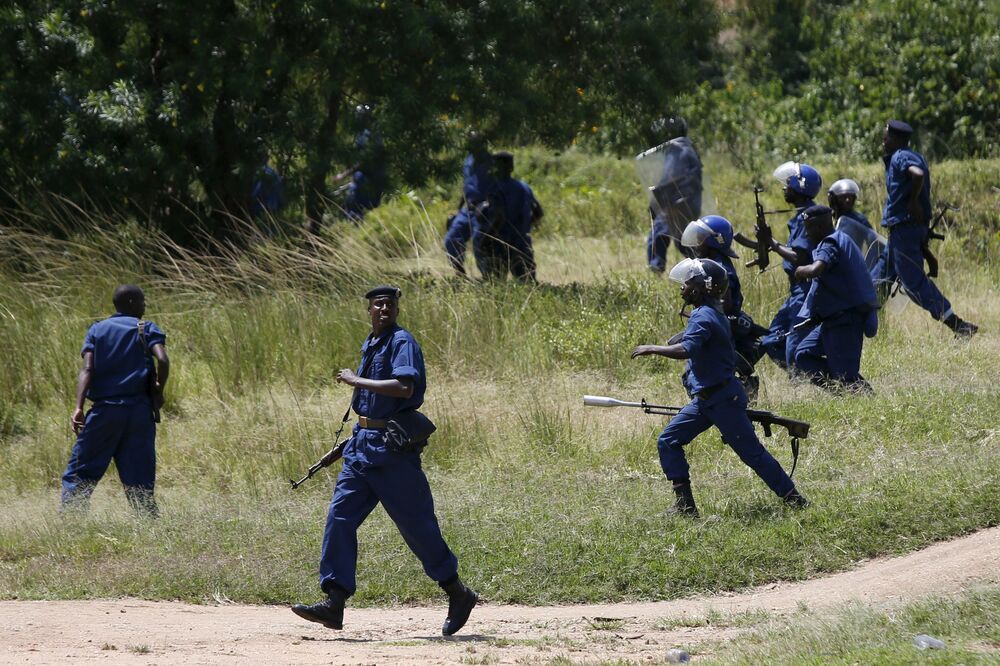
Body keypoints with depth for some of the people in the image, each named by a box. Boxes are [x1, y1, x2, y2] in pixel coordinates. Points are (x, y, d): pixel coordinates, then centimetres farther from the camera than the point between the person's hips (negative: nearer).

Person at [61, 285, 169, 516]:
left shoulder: (97, 330, 11)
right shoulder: (147, 329, 6)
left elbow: (87, 369, -4)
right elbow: (162, 360, -12)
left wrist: (79, 407, -13)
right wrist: (158, 392, 4)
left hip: (104, 409, 0)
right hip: (139, 409, 0)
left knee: (79, 474, 3)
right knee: (139, 480, 5)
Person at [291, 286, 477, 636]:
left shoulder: (402, 342, -11)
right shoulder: (370, 345, 15)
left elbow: (405, 387, -27)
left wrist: (356, 381, -22)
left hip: (392, 449, -8)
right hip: (363, 446, 8)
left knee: (416, 524, -1)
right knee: (340, 516, -3)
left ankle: (458, 594, 14)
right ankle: (334, 603, -6)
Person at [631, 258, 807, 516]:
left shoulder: (703, 316, -19)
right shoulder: (713, 313, 12)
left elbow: (686, 350, -34)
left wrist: (651, 349, -26)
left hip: (722, 398, -10)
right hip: (705, 399, 10)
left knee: (751, 452, -2)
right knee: (669, 442, 5)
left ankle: (793, 499, 6)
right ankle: (685, 505, 4)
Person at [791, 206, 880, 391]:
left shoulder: (830, 245, -16)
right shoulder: (840, 240, 16)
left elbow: (816, 269, -35)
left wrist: (801, 271, -14)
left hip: (845, 321, -10)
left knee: (846, 376, -10)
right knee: (803, 355, 12)